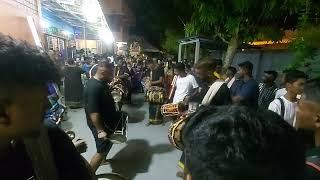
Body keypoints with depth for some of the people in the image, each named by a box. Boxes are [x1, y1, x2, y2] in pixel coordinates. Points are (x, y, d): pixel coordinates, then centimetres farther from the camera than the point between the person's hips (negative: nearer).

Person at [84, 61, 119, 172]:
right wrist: (100, 130, -26)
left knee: (109, 143, 27)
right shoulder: (93, 87, -30)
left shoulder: (101, 82, 1)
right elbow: (93, 113, -30)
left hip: (107, 121, 10)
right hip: (100, 124, -10)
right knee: (102, 150, 5)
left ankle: (103, 159, 52)